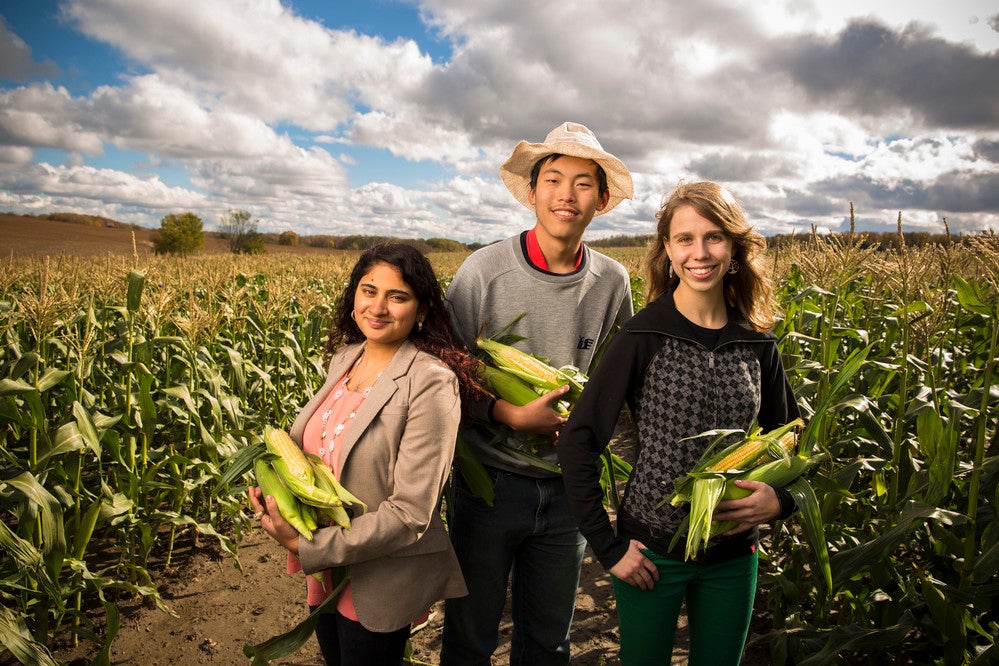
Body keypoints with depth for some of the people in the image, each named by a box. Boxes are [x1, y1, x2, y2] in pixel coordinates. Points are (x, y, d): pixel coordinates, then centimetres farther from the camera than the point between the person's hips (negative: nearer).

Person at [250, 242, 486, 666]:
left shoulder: (430, 383, -25)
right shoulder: (344, 358, -2)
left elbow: (410, 513, -26)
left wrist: (308, 546, -24)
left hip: (381, 587, -7)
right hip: (325, 573, 7)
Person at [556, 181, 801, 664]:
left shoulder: (758, 344, -3)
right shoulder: (643, 338, -15)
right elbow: (577, 442, -14)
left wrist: (780, 498, -10)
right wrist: (607, 547, -13)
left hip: (734, 554, 4)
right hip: (651, 552, -3)